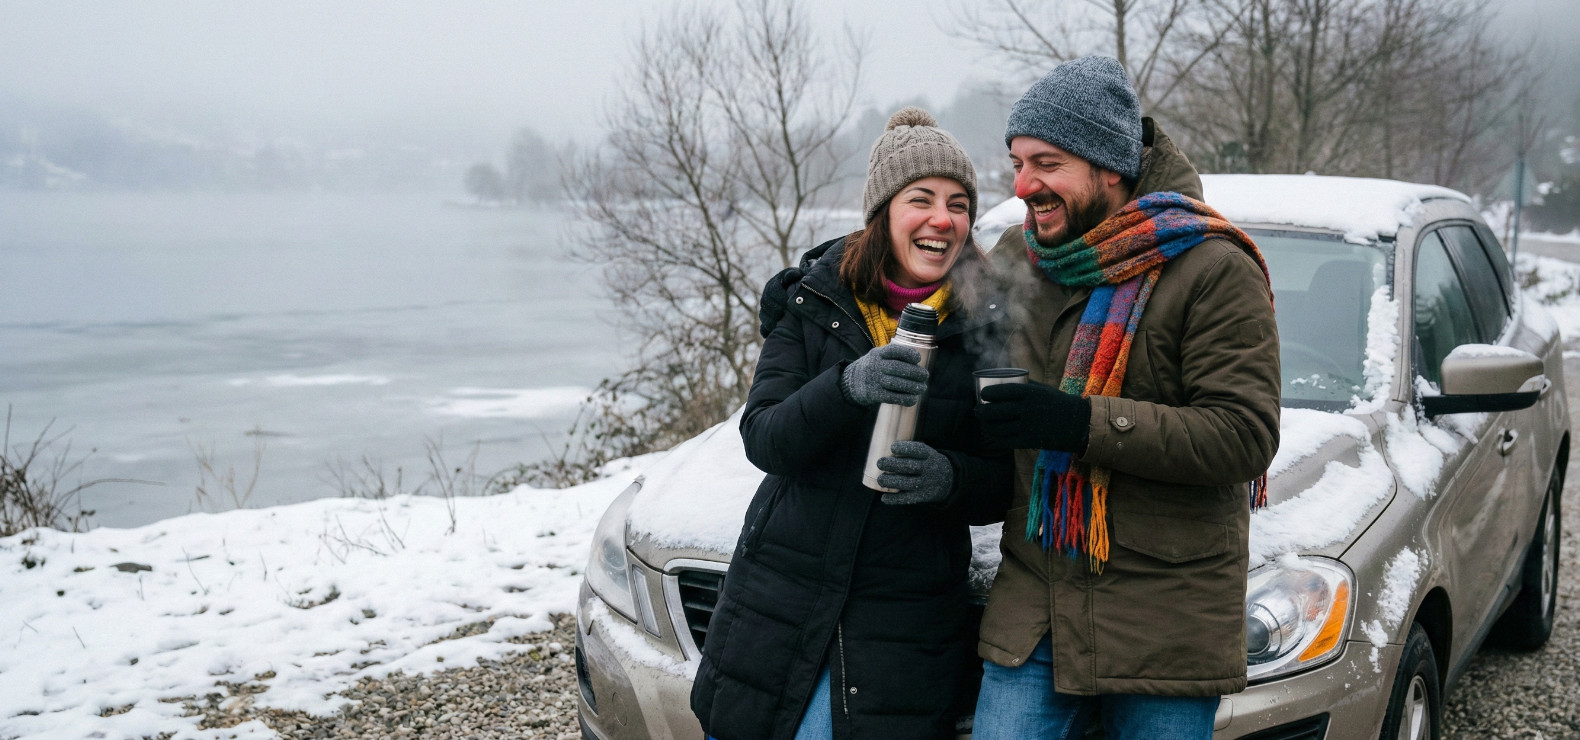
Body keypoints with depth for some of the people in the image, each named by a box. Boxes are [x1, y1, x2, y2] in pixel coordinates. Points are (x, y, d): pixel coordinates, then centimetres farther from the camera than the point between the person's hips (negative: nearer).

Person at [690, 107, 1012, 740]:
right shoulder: (813, 300, -1)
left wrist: (949, 478, -23)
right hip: (781, 593, 1)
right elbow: (763, 440, -11)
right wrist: (848, 387, -28)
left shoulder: (989, 321, -3)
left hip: (907, 616, -1)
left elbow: (1004, 485, 0)